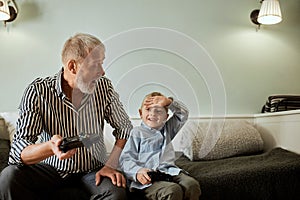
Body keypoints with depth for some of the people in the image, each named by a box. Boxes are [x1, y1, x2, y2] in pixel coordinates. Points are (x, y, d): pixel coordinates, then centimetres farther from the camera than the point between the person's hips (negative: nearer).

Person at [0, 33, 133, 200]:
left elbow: (125, 127, 2)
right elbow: (19, 151, -19)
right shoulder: (38, 91, -14)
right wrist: (51, 147, -42)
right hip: (51, 169, 1)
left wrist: (111, 164, -13)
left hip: (93, 169, 0)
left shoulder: (104, 87, -7)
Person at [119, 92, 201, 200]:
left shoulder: (167, 129, 26)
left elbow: (183, 113, 26)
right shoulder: (137, 132, 9)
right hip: (148, 178, -5)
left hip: (170, 172, 5)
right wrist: (138, 172, -19)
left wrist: (169, 102, 9)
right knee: (173, 190, -36)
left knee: (192, 185, -27)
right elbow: (125, 159, 1)